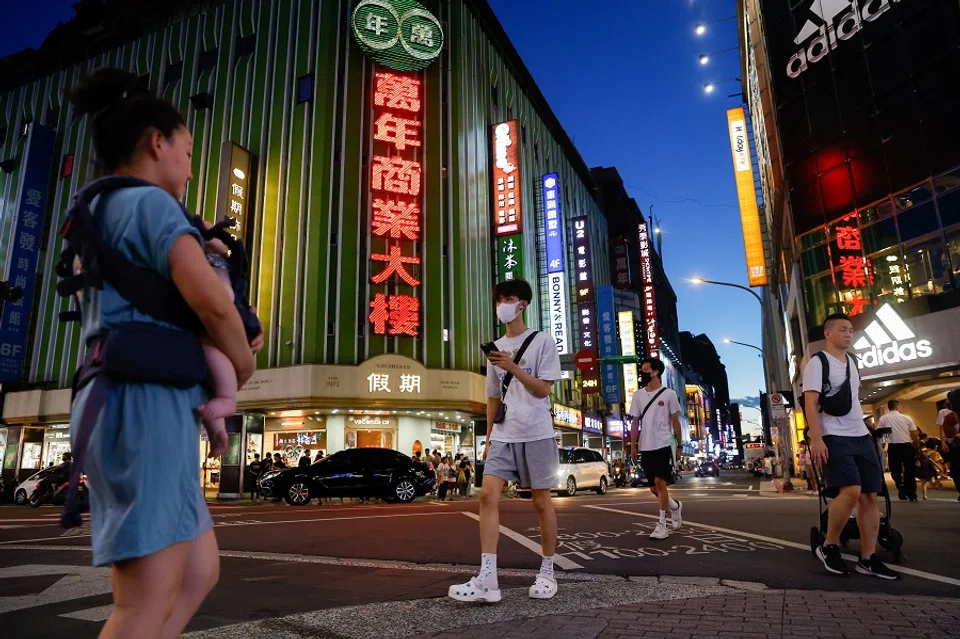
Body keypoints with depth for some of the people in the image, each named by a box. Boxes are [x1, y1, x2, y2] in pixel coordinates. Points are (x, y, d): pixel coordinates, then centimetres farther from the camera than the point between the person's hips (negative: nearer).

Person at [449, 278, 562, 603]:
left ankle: (547, 573, 21)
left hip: (536, 434, -4)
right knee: (488, 495, -10)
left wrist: (512, 367, -17)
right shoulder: (496, 348, 15)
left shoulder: (543, 341, 0)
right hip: (503, 435, 4)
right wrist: (489, 438, 14)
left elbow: (543, 389, -7)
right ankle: (487, 579, -8)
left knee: (541, 502, 5)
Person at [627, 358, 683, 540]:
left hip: (664, 445, -5)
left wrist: (679, 446, 2)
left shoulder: (668, 394, -1)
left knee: (660, 482, -12)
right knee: (654, 488, 10)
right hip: (646, 448, 5)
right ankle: (675, 506, 38)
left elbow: (675, 422, 2)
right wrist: (632, 446, 6)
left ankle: (662, 525, -3)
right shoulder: (638, 395, 9)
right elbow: (635, 423, 11)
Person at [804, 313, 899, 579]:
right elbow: (810, 403, -14)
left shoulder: (852, 361, 18)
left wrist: (865, 429, 22)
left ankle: (868, 559, 11)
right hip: (834, 437, -8)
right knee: (851, 491, -20)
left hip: (861, 436, 8)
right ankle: (829, 547, -2)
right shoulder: (818, 362, -7)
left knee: (870, 496, 4)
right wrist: (816, 438, -23)